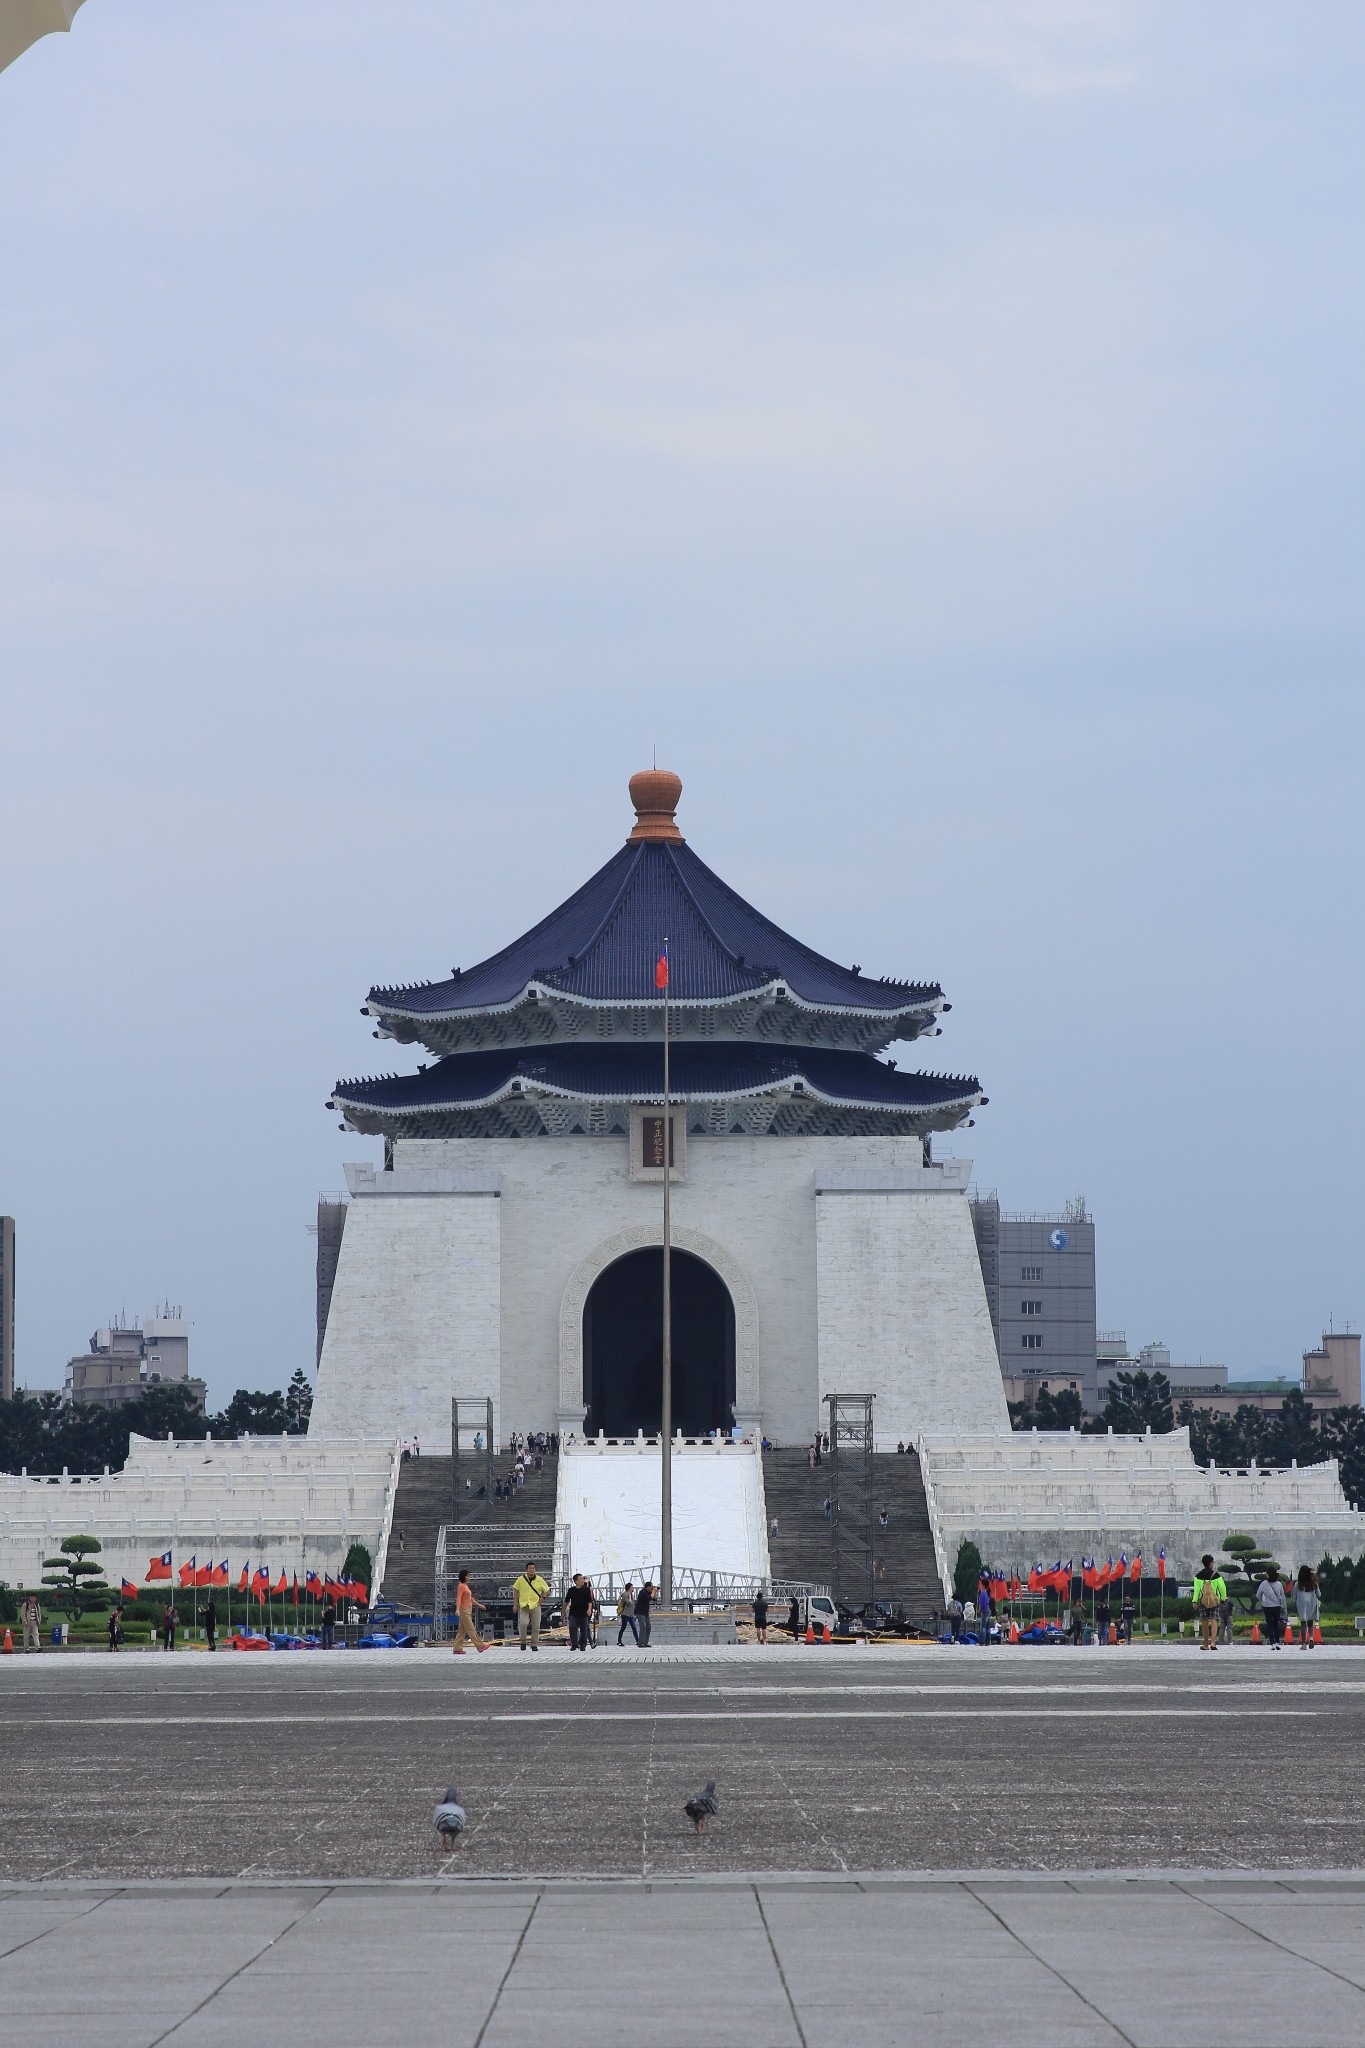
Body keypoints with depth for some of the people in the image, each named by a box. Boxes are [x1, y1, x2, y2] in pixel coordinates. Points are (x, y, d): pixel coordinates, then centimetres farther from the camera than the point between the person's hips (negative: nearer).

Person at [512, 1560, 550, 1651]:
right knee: (523, 1623, -21)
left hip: (535, 1606, 1)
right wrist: (516, 1604, 5)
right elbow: (515, 1590, 10)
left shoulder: (539, 1580, 1)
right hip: (523, 1606, -1)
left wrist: (542, 1598, -2)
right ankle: (523, 1641, -1)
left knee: (536, 1627, 2)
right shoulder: (521, 1579, -1)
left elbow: (546, 1590, 15)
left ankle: (534, 1645, 16)